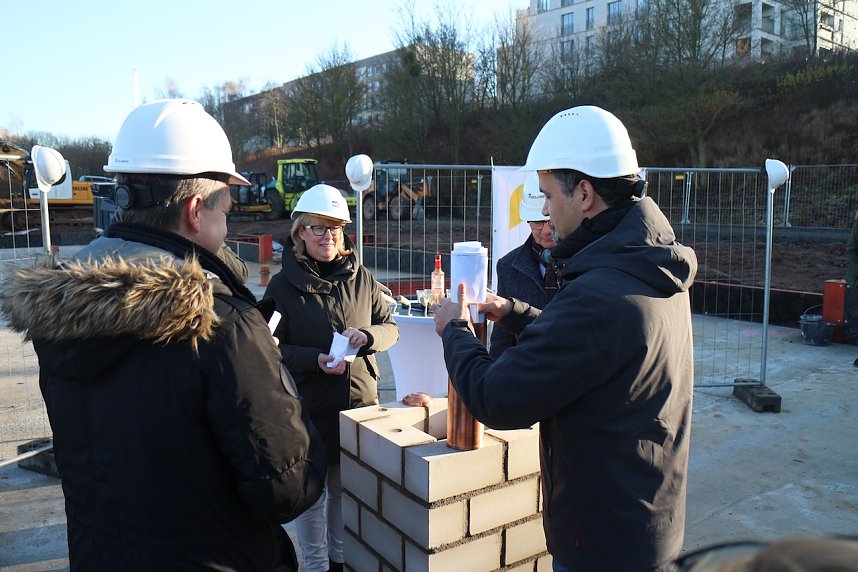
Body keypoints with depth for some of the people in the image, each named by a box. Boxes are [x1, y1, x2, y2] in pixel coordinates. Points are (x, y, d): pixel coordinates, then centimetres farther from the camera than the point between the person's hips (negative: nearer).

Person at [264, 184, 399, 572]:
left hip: (360, 401, 3)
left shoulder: (360, 277, 3)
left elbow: (390, 329, 7)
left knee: (346, 489, 17)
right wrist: (316, 359, -21)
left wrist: (365, 336, -15)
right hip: (308, 406, -3)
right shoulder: (283, 285, -5)